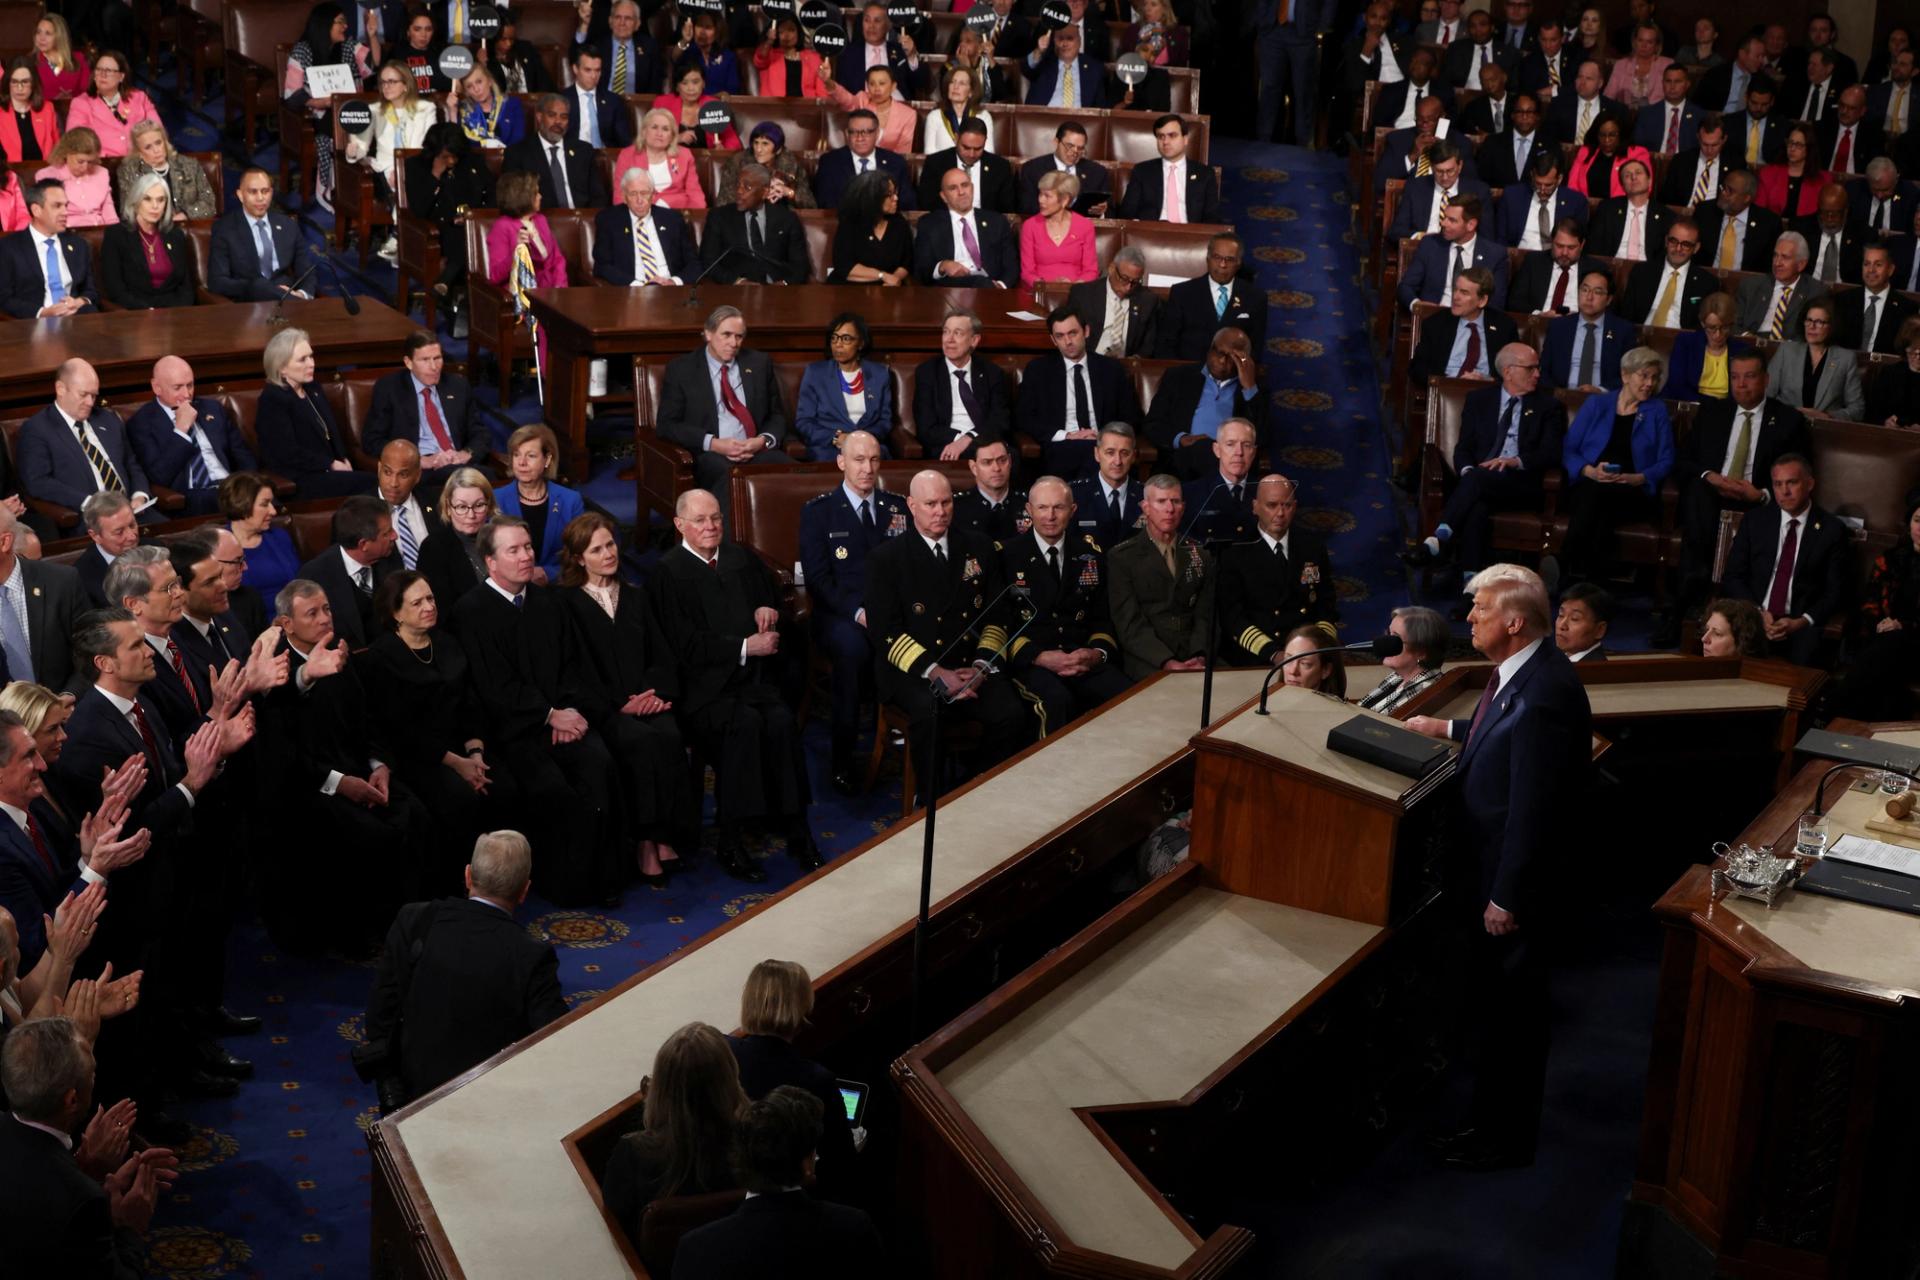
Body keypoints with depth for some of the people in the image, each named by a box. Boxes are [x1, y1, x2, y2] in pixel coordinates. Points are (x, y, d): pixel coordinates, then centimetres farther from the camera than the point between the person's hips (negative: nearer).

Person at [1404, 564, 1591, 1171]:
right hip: (1485, 869, 10)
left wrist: (1506, 897, -22)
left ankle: (1505, 1139, 26)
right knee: (1490, 1003, 22)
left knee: (1511, 1014, 9)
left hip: (1514, 880, -10)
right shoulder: (1519, 671, 0)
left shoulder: (1544, 693, -29)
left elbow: (1532, 807, -27)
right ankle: (1489, 1117, 39)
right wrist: (1448, 729, 22)